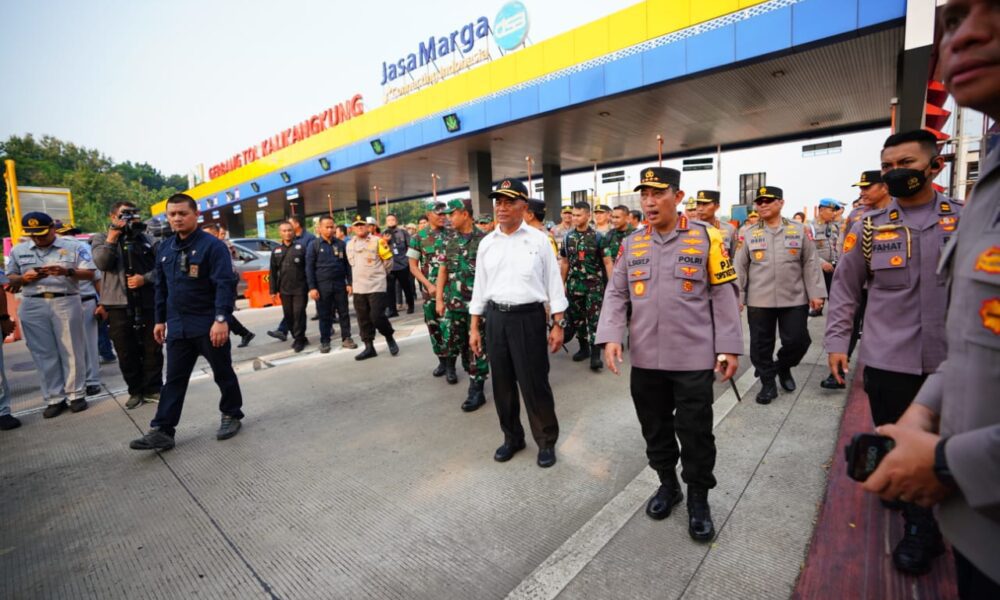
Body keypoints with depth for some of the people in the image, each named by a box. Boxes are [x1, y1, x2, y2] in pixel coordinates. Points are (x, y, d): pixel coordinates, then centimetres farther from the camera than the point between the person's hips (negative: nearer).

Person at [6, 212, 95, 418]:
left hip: (66, 303, -3)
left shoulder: (73, 247, 3)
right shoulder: (18, 251, 12)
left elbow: (90, 274, -1)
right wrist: (24, 278, -7)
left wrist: (67, 271, -18)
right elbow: (11, 278, 15)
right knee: (44, 354, 5)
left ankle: (76, 395, 9)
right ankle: (54, 399, 11)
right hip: (33, 306, 3)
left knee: (71, 351, 1)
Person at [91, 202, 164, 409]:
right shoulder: (101, 238, 8)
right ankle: (135, 390, 18)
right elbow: (102, 263, -8)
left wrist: (145, 278, -9)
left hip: (148, 302, 1)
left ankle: (152, 388, 17)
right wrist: (112, 239, -13)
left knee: (152, 348, 5)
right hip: (119, 303, -1)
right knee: (126, 351, 6)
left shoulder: (147, 238, 10)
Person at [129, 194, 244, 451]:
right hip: (177, 326, 6)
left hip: (209, 325, -6)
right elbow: (161, 287, 18)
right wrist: (160, 319, 17)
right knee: (174, 380, 9)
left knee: (223, 373, 9)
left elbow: (224, 285, -17)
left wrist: (221, 318, -24)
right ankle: (161, 430, 14)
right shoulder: (164, 248, 11)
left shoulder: (212, 245, -11)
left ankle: (231, 415, 25)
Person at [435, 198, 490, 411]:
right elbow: (443, 270, 10)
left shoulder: (483, 240, -7)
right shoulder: (449, 240, 8)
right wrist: (439, 298, 5)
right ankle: (472, 370, 37)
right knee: (452, 341, 12)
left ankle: (476, 390, 13)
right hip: (453, 302, 5)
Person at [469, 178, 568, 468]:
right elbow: (480, 286, 11)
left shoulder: (538, 240, -2)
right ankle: (512, 437, 33)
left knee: (534, 384, 2)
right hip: (495, 318, 4)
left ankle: (546, 441, 24)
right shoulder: (486, 243, 8)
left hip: (528, 317, -4)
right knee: (502, 383, 12)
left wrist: (558, 325, -5)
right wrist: (474, 328, 8)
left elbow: (553, 283, -1)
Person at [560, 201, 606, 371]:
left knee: (594, 319, -5)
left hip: (594, 284, -4)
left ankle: (595, 354, -2)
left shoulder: (597, 237, -4)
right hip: (574, 285, 4)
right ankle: (583, 348, 26)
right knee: (577, 318, 11)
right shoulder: (568, 237, 6)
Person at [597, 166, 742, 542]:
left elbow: (724, 295, -1)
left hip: (693, 358, -3)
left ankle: (698, 499, 30)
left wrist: (729, 346, -4)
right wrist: (610, 336, -8)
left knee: (695, 433, 8)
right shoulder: (631, 243, 6)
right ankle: (667, 484, 39)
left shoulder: (706, 237, -2)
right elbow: (616, 293, 5)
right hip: (645, 358, 3)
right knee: (655, 429, 16)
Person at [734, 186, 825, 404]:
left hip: (795, 299, 0)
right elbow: (740, 268, 4)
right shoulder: (749, 234, 3)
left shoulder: (799, 230, 4)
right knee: (761, 345, 4)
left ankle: (783, 368, 32)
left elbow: (810, 263, 4)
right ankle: (768, 383, 20)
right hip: (759, 301, 0)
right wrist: (737, 297, 1)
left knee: (797, 340, 3)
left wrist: (816, 293, 0)